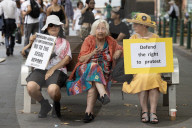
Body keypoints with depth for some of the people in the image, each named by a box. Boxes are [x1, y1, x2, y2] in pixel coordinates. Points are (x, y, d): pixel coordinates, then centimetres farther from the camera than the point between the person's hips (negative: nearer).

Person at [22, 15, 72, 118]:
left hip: (57, 70, -2)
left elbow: (67, 59, 6)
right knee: (31, 87, -32)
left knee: (52, 89, -36)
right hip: (40, 69, 2)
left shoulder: (64, 42, 23)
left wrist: (53, 69, -8)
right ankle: (44, 105, -1)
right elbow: (24, 53, 19)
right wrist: (30, 43, -1)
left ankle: (56, 105, 2)